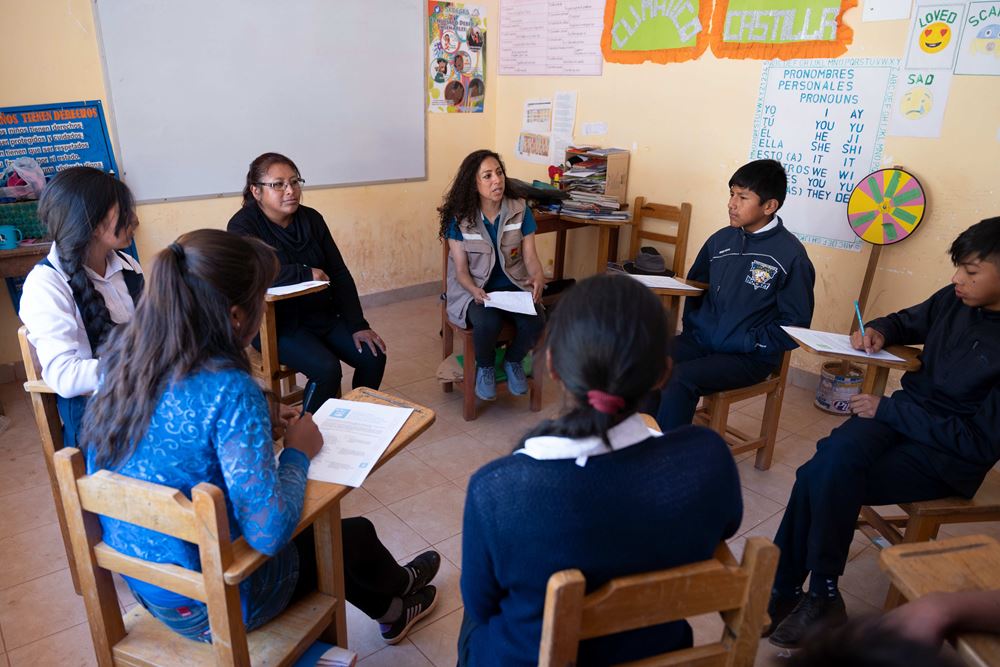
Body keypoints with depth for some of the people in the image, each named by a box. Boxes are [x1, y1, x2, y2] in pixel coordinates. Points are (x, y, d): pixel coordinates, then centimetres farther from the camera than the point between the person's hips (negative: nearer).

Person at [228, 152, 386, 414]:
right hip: (277, 324, -5)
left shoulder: (311, 219, 4)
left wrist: (357, 325, -5)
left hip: (322, 314, 6)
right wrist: (307, 273, -24)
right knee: (327, 369, -26)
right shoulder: (243, 225, -11)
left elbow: (339, 274, 3)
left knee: (373, 358, -11)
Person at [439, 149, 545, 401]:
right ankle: (485, 367, 2)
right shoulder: (459, 218, -8)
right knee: (487, 324, -34)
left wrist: (538, 277, -28)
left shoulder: (520, 210, -4)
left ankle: (513, 361, 8)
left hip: (514, 285, 2)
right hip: (474, 289, -2)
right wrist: (475, 291, -30)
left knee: (534, 323, -28)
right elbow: (461, 270, -7)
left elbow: (530, 256, -4)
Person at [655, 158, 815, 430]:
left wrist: (747, 343, -14)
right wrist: (692, 328, 8)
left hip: (751, 357, -5)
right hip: (700, 342, 5)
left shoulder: (791, 255, -8)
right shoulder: (721, 239, 8)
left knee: (680, 379, -29)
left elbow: (795, 326, -6)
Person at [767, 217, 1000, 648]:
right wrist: (878, 330, 1)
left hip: (952, 456, -5)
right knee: (830, 463, -25)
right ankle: (783, 589, -15)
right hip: (904, 417, 5)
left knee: (829, 479, -26)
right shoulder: (953, 301, 0)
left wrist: (888, 408, -17)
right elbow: (909, 322, 24)